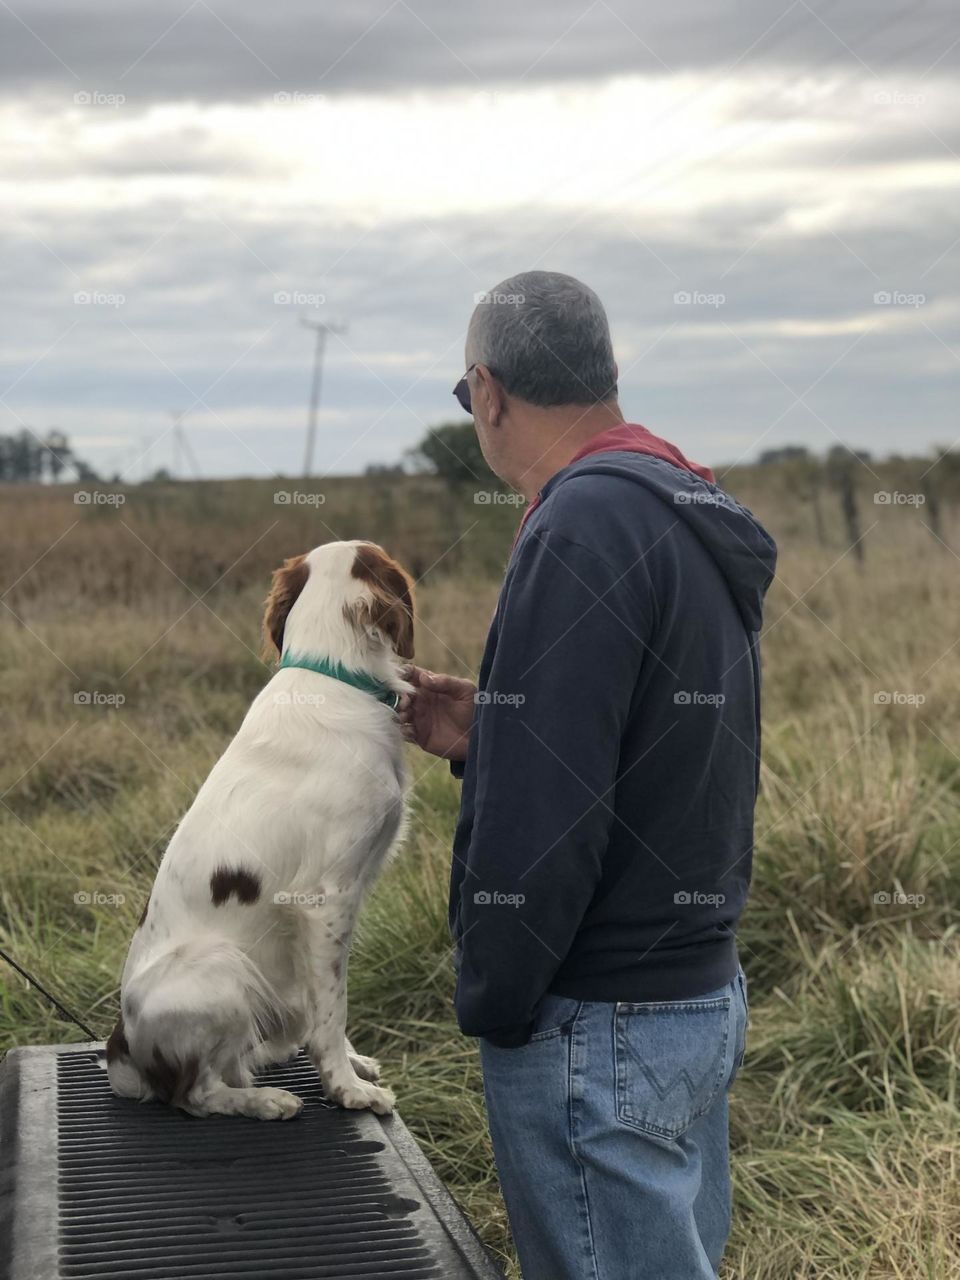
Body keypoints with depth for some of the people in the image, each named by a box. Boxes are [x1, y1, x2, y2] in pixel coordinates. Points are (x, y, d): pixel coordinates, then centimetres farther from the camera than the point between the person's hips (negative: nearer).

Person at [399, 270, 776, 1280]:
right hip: (704, 995, 9)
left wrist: (490, 1005, -12)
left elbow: (549, 815, -24)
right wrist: (486, 737, 10)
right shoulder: (697, 525, 10)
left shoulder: (583, 526, -19)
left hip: (599, 1025, -9)